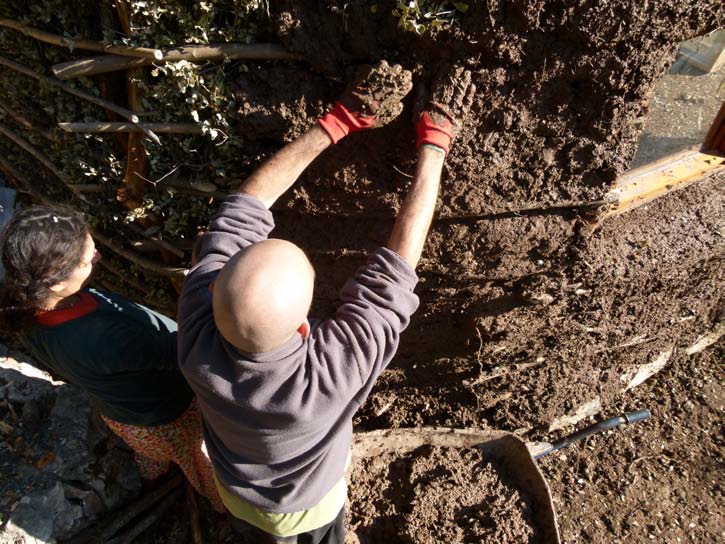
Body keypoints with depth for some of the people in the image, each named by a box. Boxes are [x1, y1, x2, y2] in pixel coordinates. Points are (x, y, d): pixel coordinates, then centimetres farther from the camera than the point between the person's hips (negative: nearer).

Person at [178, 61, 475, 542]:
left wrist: (339, 121, -27)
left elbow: (245, 206, -32)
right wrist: (435, 143, -29)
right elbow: (395, 267, -40)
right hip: (305, 505, -1)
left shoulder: (198, 326, -42)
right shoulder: (331, 373, -51)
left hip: (234, 490, 2)